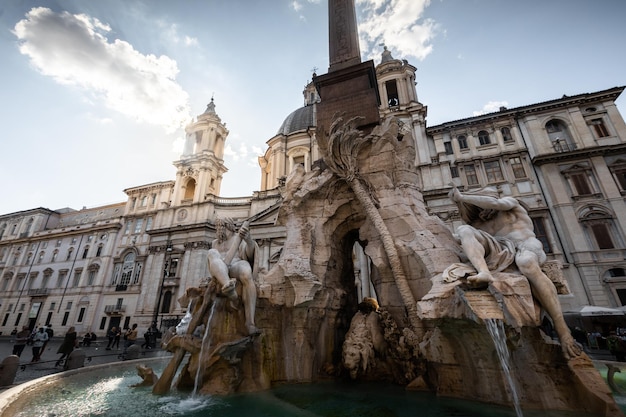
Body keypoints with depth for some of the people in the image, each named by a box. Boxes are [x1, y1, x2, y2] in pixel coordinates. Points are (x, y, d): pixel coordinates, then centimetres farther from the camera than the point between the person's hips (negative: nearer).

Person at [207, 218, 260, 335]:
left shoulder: (239, 237, 14)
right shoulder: (215, 242, 31)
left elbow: (250, 254, -5)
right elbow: (213, 261, 23)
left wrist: (249, 240, -29)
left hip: (237, 265, -2)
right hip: (220, 271, 3)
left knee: (247, 276, -39)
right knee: (212, 253, -30)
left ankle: (250, 322, -46)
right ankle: (228, 286, -59)